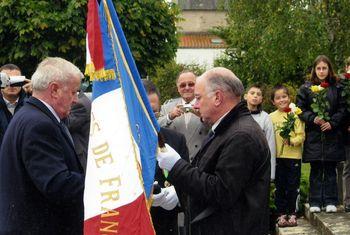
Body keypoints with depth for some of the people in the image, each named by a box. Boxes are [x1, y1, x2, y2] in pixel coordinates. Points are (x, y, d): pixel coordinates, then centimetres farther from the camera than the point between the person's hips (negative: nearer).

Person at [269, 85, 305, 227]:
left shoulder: (295, 115, -1)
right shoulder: (271, 117, 4)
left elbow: (301, 135, -5)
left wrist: (291, 141, -22)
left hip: (294, 156, -2)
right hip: (278, 157, 2)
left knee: (293, 187, 5)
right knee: (280, 187, 8)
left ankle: (292, 214, 15)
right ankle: (281, 214, 16)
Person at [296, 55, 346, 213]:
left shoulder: (337, 88, 7)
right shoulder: (306, 88, 6)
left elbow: (342, 109, 4)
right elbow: (300, 109, 3)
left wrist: (332, 123, -11)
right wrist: (313, 119, -13)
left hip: (332, 135, 0)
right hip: (314, 135, 0)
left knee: (330, 170, 4)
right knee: (316, 170, 3)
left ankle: (330, 202, 10)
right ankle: (315, 202, 8)